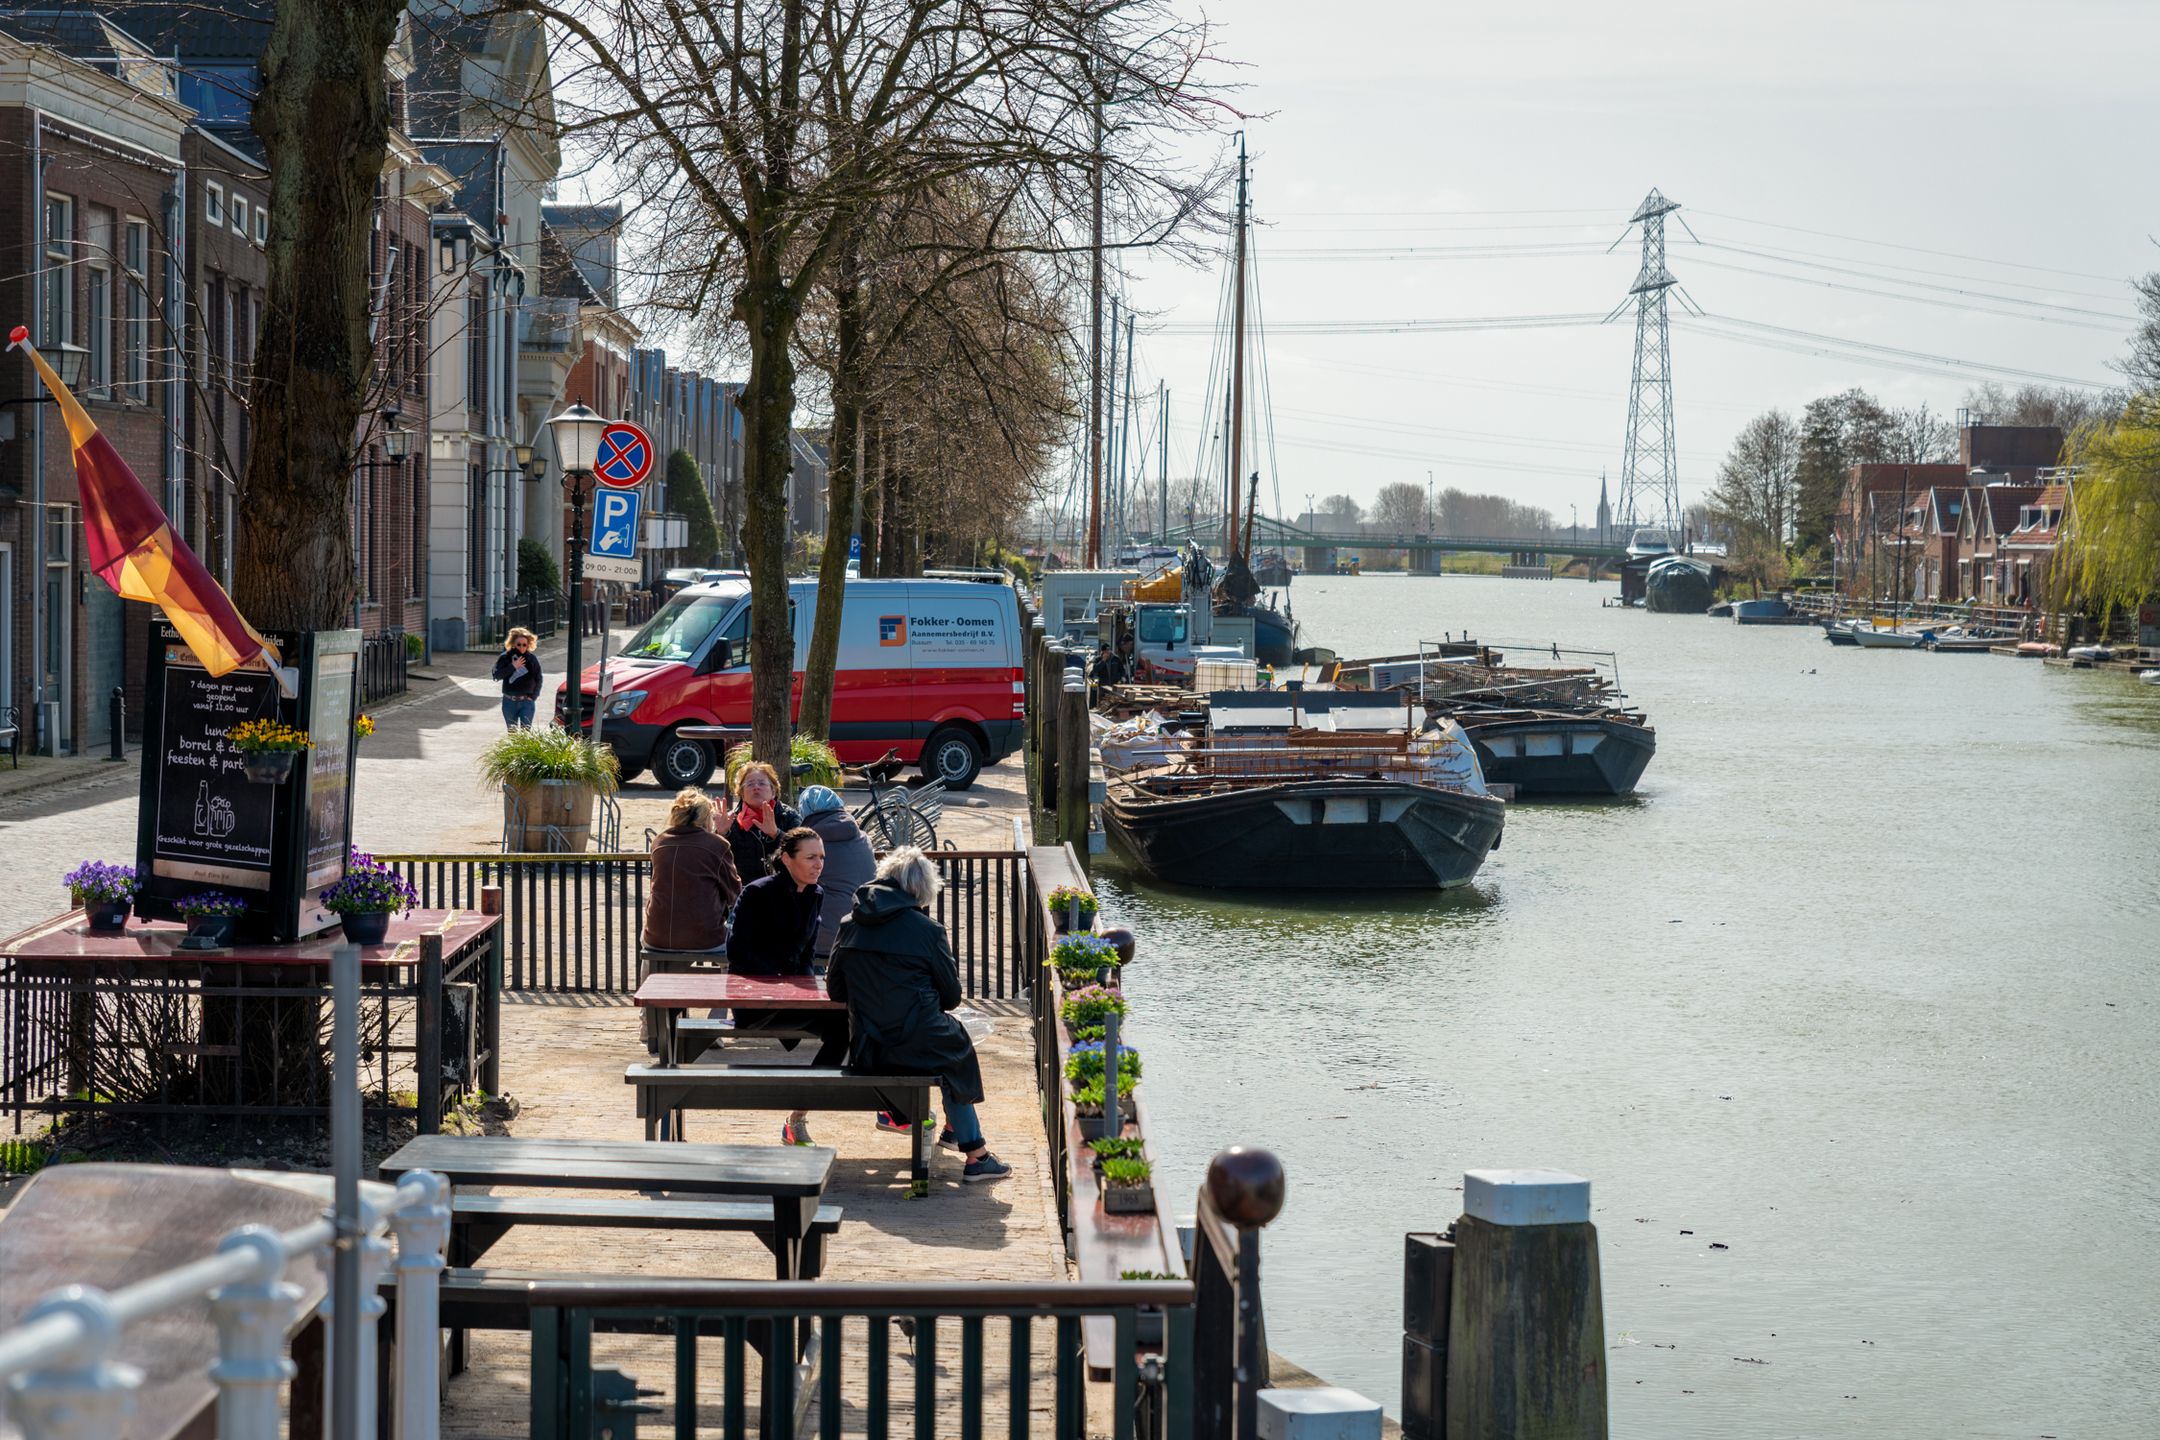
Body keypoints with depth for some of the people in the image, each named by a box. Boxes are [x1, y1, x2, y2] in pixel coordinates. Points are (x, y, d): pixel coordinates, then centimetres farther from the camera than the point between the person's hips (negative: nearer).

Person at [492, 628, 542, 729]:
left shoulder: (532, 659, -1)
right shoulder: (505, 658, -3)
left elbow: (538, 679, 7)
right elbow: (496, 675, -12)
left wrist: (533, 695, -3)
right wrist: (512, 667, -20)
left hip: (527, 702, -1)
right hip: (509, 702, 1)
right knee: (512, 732, 11)